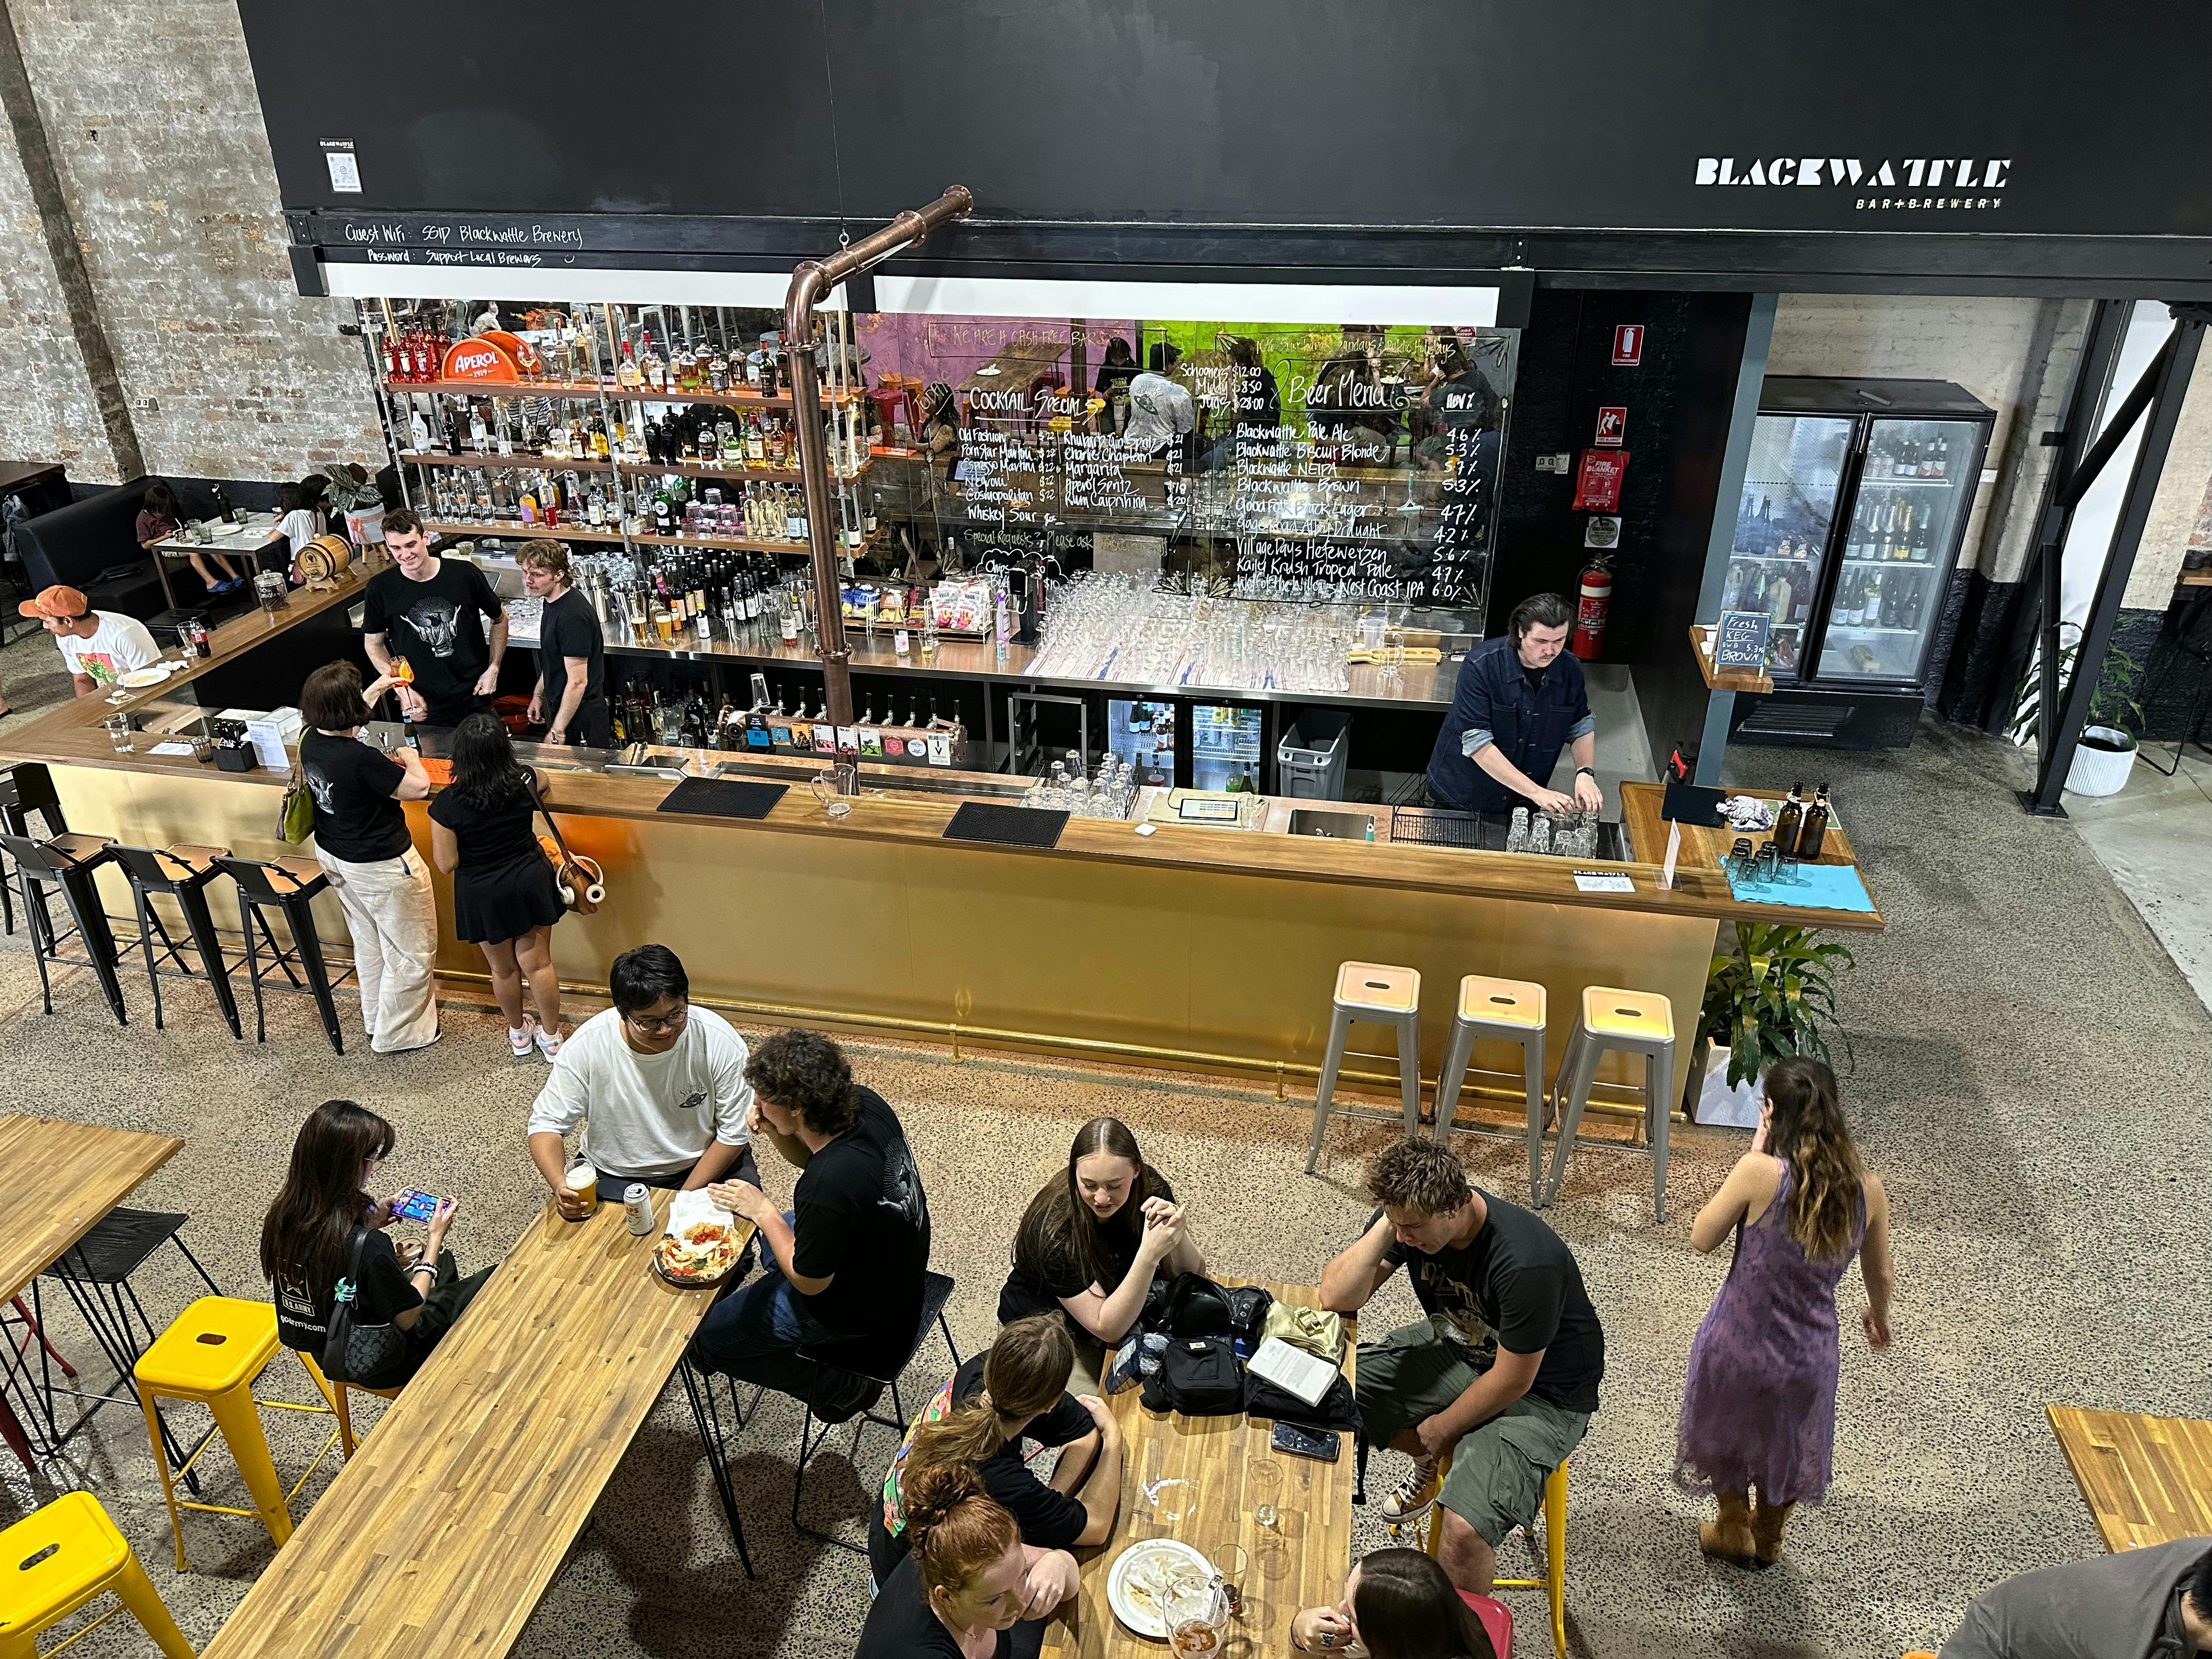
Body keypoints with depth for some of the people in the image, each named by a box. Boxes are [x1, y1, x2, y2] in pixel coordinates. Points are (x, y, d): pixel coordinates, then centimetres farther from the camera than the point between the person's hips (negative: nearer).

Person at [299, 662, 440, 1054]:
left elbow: (342, 723, 18)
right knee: (411, 951, 10)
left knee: (368, 943, 27)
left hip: (333, 856, 9)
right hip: (380, 867, -9)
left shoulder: (311, 741, -8)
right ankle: (395, 1036, 22)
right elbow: (419, 788, -22)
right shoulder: (361, 759, -33)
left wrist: (376, 689, 24)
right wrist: (411, 757, -2)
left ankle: (375, 1020, 43)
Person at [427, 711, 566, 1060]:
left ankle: (519, 1034, 40)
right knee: (538, 964, 15)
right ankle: (551, 1037, 28)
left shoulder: (447, 804, -25)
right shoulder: (525, 780, -16)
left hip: (483, 896, -1)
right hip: (531, 883, 2)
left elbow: (447, 864, -15)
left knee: (504, 969, 19)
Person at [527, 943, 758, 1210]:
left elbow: (735, 1132, -11)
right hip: (614, 1174, 1)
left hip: (702, 1167, 0)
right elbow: (546, 1124, -10)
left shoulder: (719, 1041, -21)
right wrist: (559, 1184, -30)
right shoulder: (585, 1047, -19)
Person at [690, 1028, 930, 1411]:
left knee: (704, 1337, 7)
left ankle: (839, 1388, 13)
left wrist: (764, 1212, -14)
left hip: (855, 1309, -8)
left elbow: (809, 1282, -22)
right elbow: (811, 1157, 4)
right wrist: (775, 1132, -15)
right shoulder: (864, 1103, -18)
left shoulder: (826, 1187, -40)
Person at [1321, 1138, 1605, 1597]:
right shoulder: (1409, 1215, -16)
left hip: (1540, 1391, -7)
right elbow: (1337, 1299, -17)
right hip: (1457, 1347, 7)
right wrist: (1384, 1229, -30)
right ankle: (1436, 1460, 20)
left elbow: (1513, 1380, -22)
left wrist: (1441, 1428, -7)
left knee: (1465, 1532, -28)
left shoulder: (1527, 1263, -35)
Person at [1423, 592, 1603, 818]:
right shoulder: (1481, 666, -25)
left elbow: (1581, 725, 5)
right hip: (1460, 798, -4)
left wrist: (1586, 773, -15)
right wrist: (1536, 792, -34)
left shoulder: (1569, 669, -9)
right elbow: (1476, 742, -30)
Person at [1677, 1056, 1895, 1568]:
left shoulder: (1762, 1172, -27)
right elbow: (1881, 1274, 3)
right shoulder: (1867, 1188, -14)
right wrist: (1879, 1315, 26)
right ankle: (1769, 1535, 54)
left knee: (1727, 1427, 29)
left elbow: (1702, 1238, -13)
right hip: (1808, 1354, 3)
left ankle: (1734, 1530, 49)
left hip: (1739, 1346, -3)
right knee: (1788, 1441, 32)